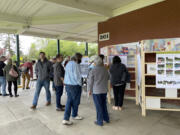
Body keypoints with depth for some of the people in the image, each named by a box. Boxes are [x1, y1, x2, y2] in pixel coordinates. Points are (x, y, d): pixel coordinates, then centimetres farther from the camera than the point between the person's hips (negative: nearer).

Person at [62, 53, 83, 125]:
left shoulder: (68, 64, 10)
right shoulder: (75, 65, -18)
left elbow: (67, 75, 13)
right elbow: (77, 76, -17)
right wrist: (80, 84, -2)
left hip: (67, 84, 8)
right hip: (75, 85, -8)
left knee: (69, 101, 11)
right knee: (75, 102, 12)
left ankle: (66, 119, 12)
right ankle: (74, 115, 32)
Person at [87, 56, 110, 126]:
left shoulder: (93, 70, -15)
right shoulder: (105, 69, -1)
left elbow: (90, 81, -10)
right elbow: (108, 78, 14)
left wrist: (89, 90, 2)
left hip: (96, 91, -5)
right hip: (104, 90, 5)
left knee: (98, 106, 5)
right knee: (104, 105, 21)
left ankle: (100, 121, 17)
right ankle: (106, 118, 33)